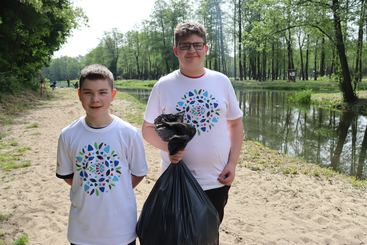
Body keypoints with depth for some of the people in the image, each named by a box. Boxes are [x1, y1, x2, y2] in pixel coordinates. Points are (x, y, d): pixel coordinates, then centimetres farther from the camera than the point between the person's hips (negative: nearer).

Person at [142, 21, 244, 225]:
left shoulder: (222, 81, 1)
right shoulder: (164, 86, -5)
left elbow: (236, 124, 6)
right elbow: (148, 128, 0)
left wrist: (232, 163, -2)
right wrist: (167, 146, -19)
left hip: (217, 181, 2)